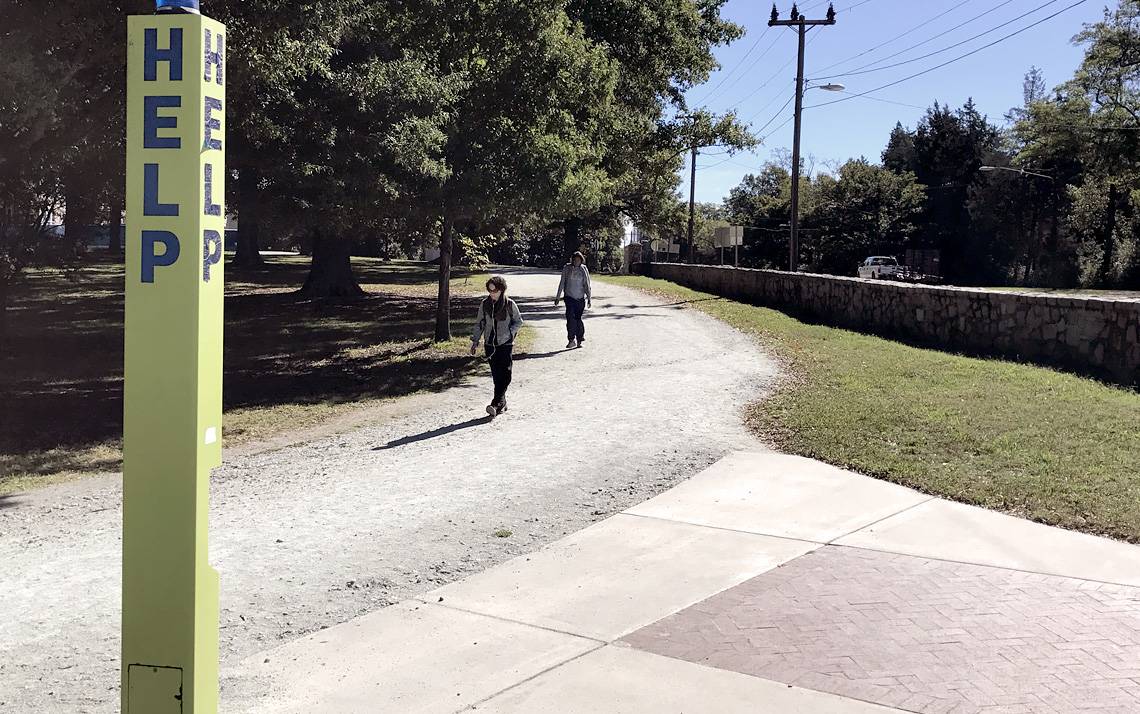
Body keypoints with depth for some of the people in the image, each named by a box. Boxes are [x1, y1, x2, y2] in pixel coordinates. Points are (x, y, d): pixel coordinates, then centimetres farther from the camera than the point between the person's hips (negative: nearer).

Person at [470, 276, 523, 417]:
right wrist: (475, 340, 8)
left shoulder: (509, 304, -5)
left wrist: (509, 333, -10)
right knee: (496, 375, 4)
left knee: (504, 374, -10)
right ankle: (502, 402, 11)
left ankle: (497, 403, -12)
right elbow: (479, 323, 12)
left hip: (506, 344, -3)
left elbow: (519, 321, 4)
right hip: (490, 344, 3)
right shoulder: (485, 304, 4)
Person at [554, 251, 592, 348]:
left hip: (580, 298, 0)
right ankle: (571, 339, -7)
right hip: (569, 297, 0)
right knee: (570, 317, -11)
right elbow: (562, 283, 5)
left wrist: (588, 298, 5)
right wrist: (557, 297, 4)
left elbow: (587, 285, 7)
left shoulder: (583, 269, 3)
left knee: (578, 318, 0)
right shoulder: (567, 268, 1)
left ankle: (579, 339, 12)